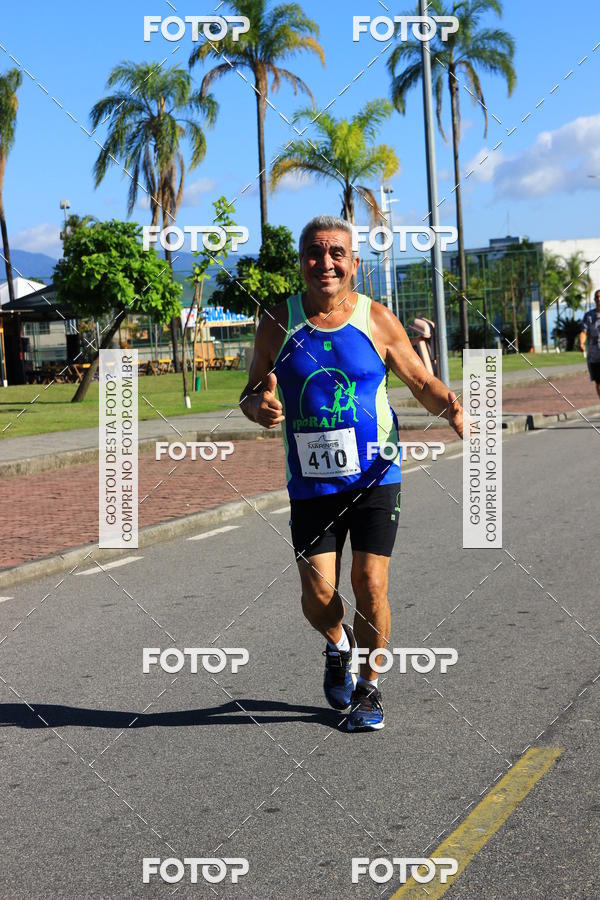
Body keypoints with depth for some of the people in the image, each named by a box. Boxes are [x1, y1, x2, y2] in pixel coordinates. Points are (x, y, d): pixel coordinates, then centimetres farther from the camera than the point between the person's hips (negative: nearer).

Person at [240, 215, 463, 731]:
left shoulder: (377, 320, -1)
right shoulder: (277, 323, 0)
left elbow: (422, 383, 5)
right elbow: (254, 392, 8)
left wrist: (450, 407, -17)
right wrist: (258, 407, -16)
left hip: (375, 477, -1)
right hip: (310, 483, 1)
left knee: (370, 586, -4)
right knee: (318, 595, -4)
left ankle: (369, 685, 21)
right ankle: (338, 645, 33)